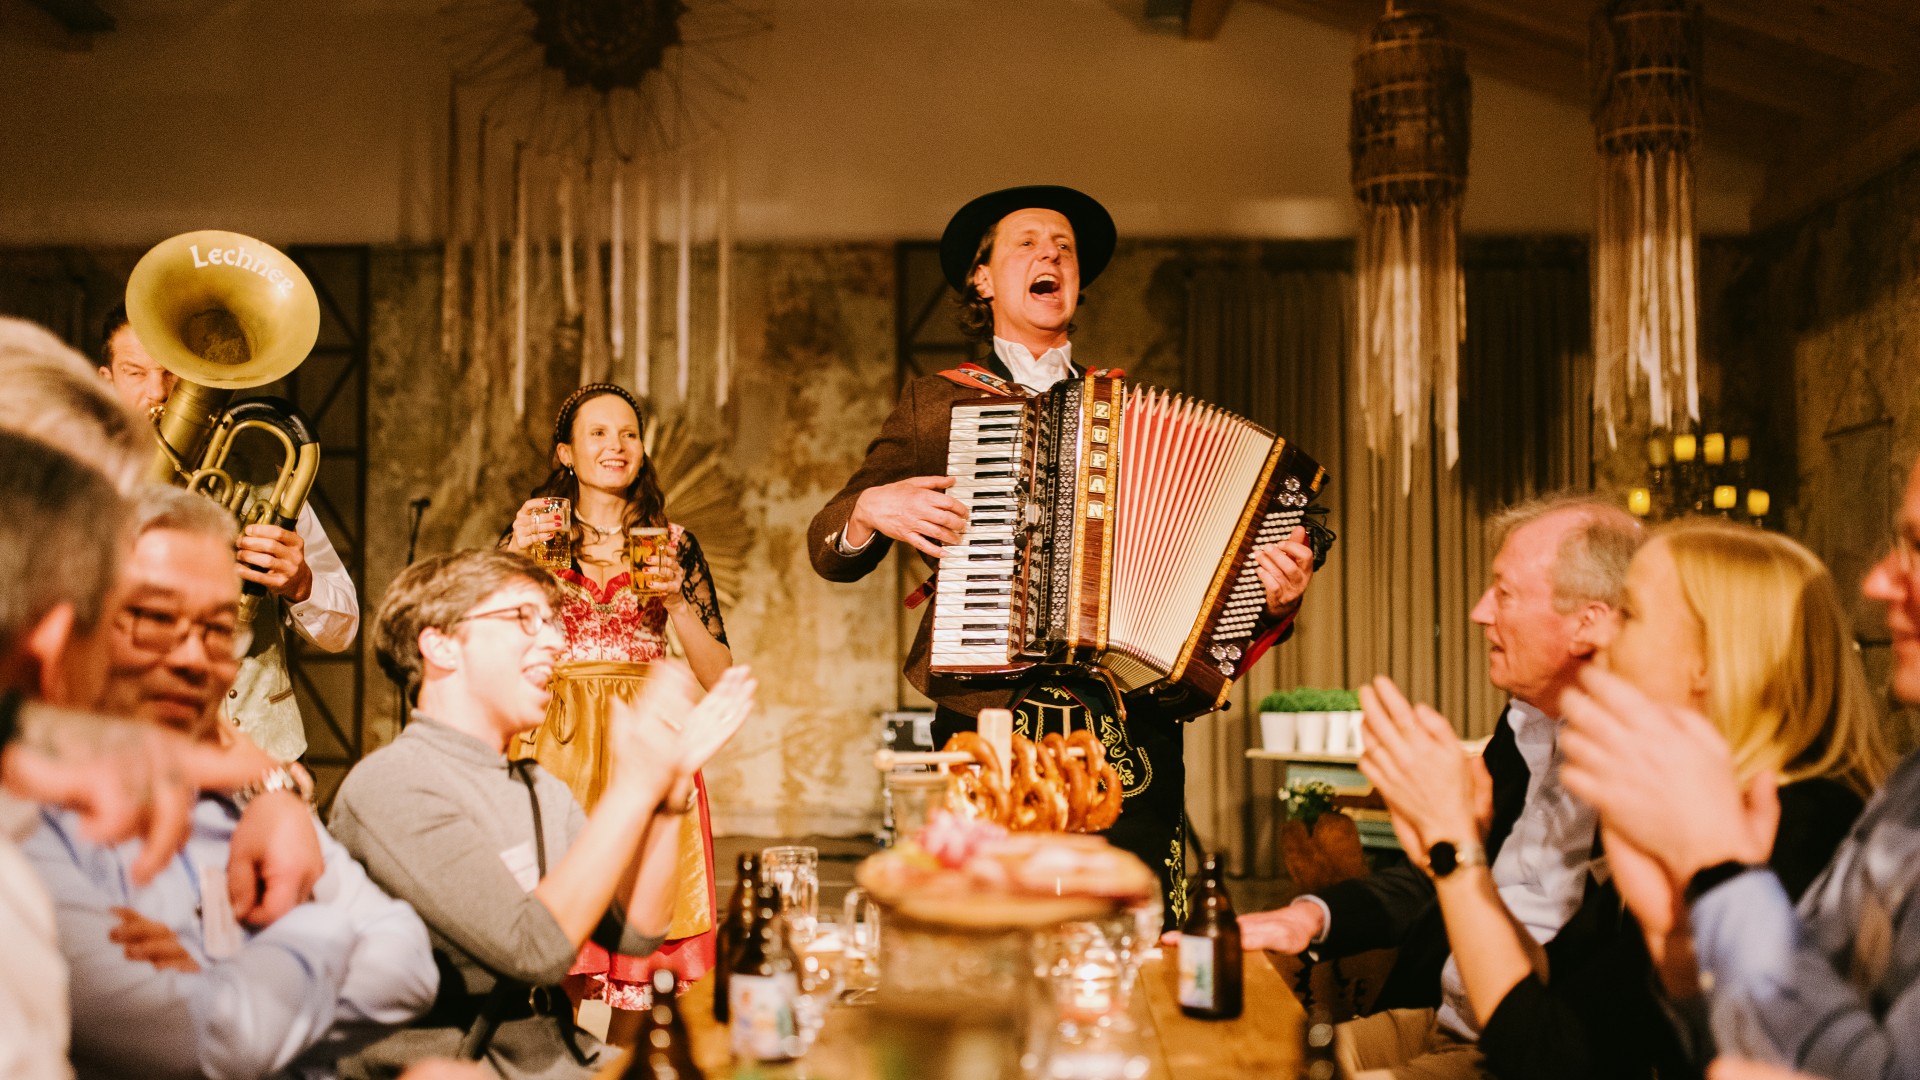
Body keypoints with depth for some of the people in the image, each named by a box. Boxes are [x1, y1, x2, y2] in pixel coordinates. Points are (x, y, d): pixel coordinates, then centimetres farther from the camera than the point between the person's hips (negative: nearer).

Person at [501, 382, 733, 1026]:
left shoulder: (673, 545, 9)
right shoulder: (534, 533, 8)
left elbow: (720, 678, 6)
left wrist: (674, 600, -7)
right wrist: (517, 556, -10)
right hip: (554, 750, -1)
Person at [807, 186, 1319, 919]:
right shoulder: (936, 405, 14)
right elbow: (828, 550, 13)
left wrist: (1274, 593, -2)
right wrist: (872, 509, -7)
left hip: (1128, 731, 1)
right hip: (986, 724, -1)